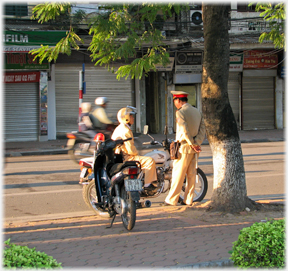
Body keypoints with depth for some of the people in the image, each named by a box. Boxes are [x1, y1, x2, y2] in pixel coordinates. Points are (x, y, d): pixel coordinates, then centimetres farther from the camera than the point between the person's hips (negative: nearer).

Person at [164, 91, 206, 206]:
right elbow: (202, 128, 3)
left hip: (184, 146, -7)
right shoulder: (197, 112, 11)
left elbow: (185, 131, -20)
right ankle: (188, 200, 12)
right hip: (194, 149, 7)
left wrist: (193, 144, -13)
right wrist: (197, 143, -6)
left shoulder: (180, 112, -11)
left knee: (178, 174, -2)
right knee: (191, 174, 9)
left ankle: (171, 200, 3)